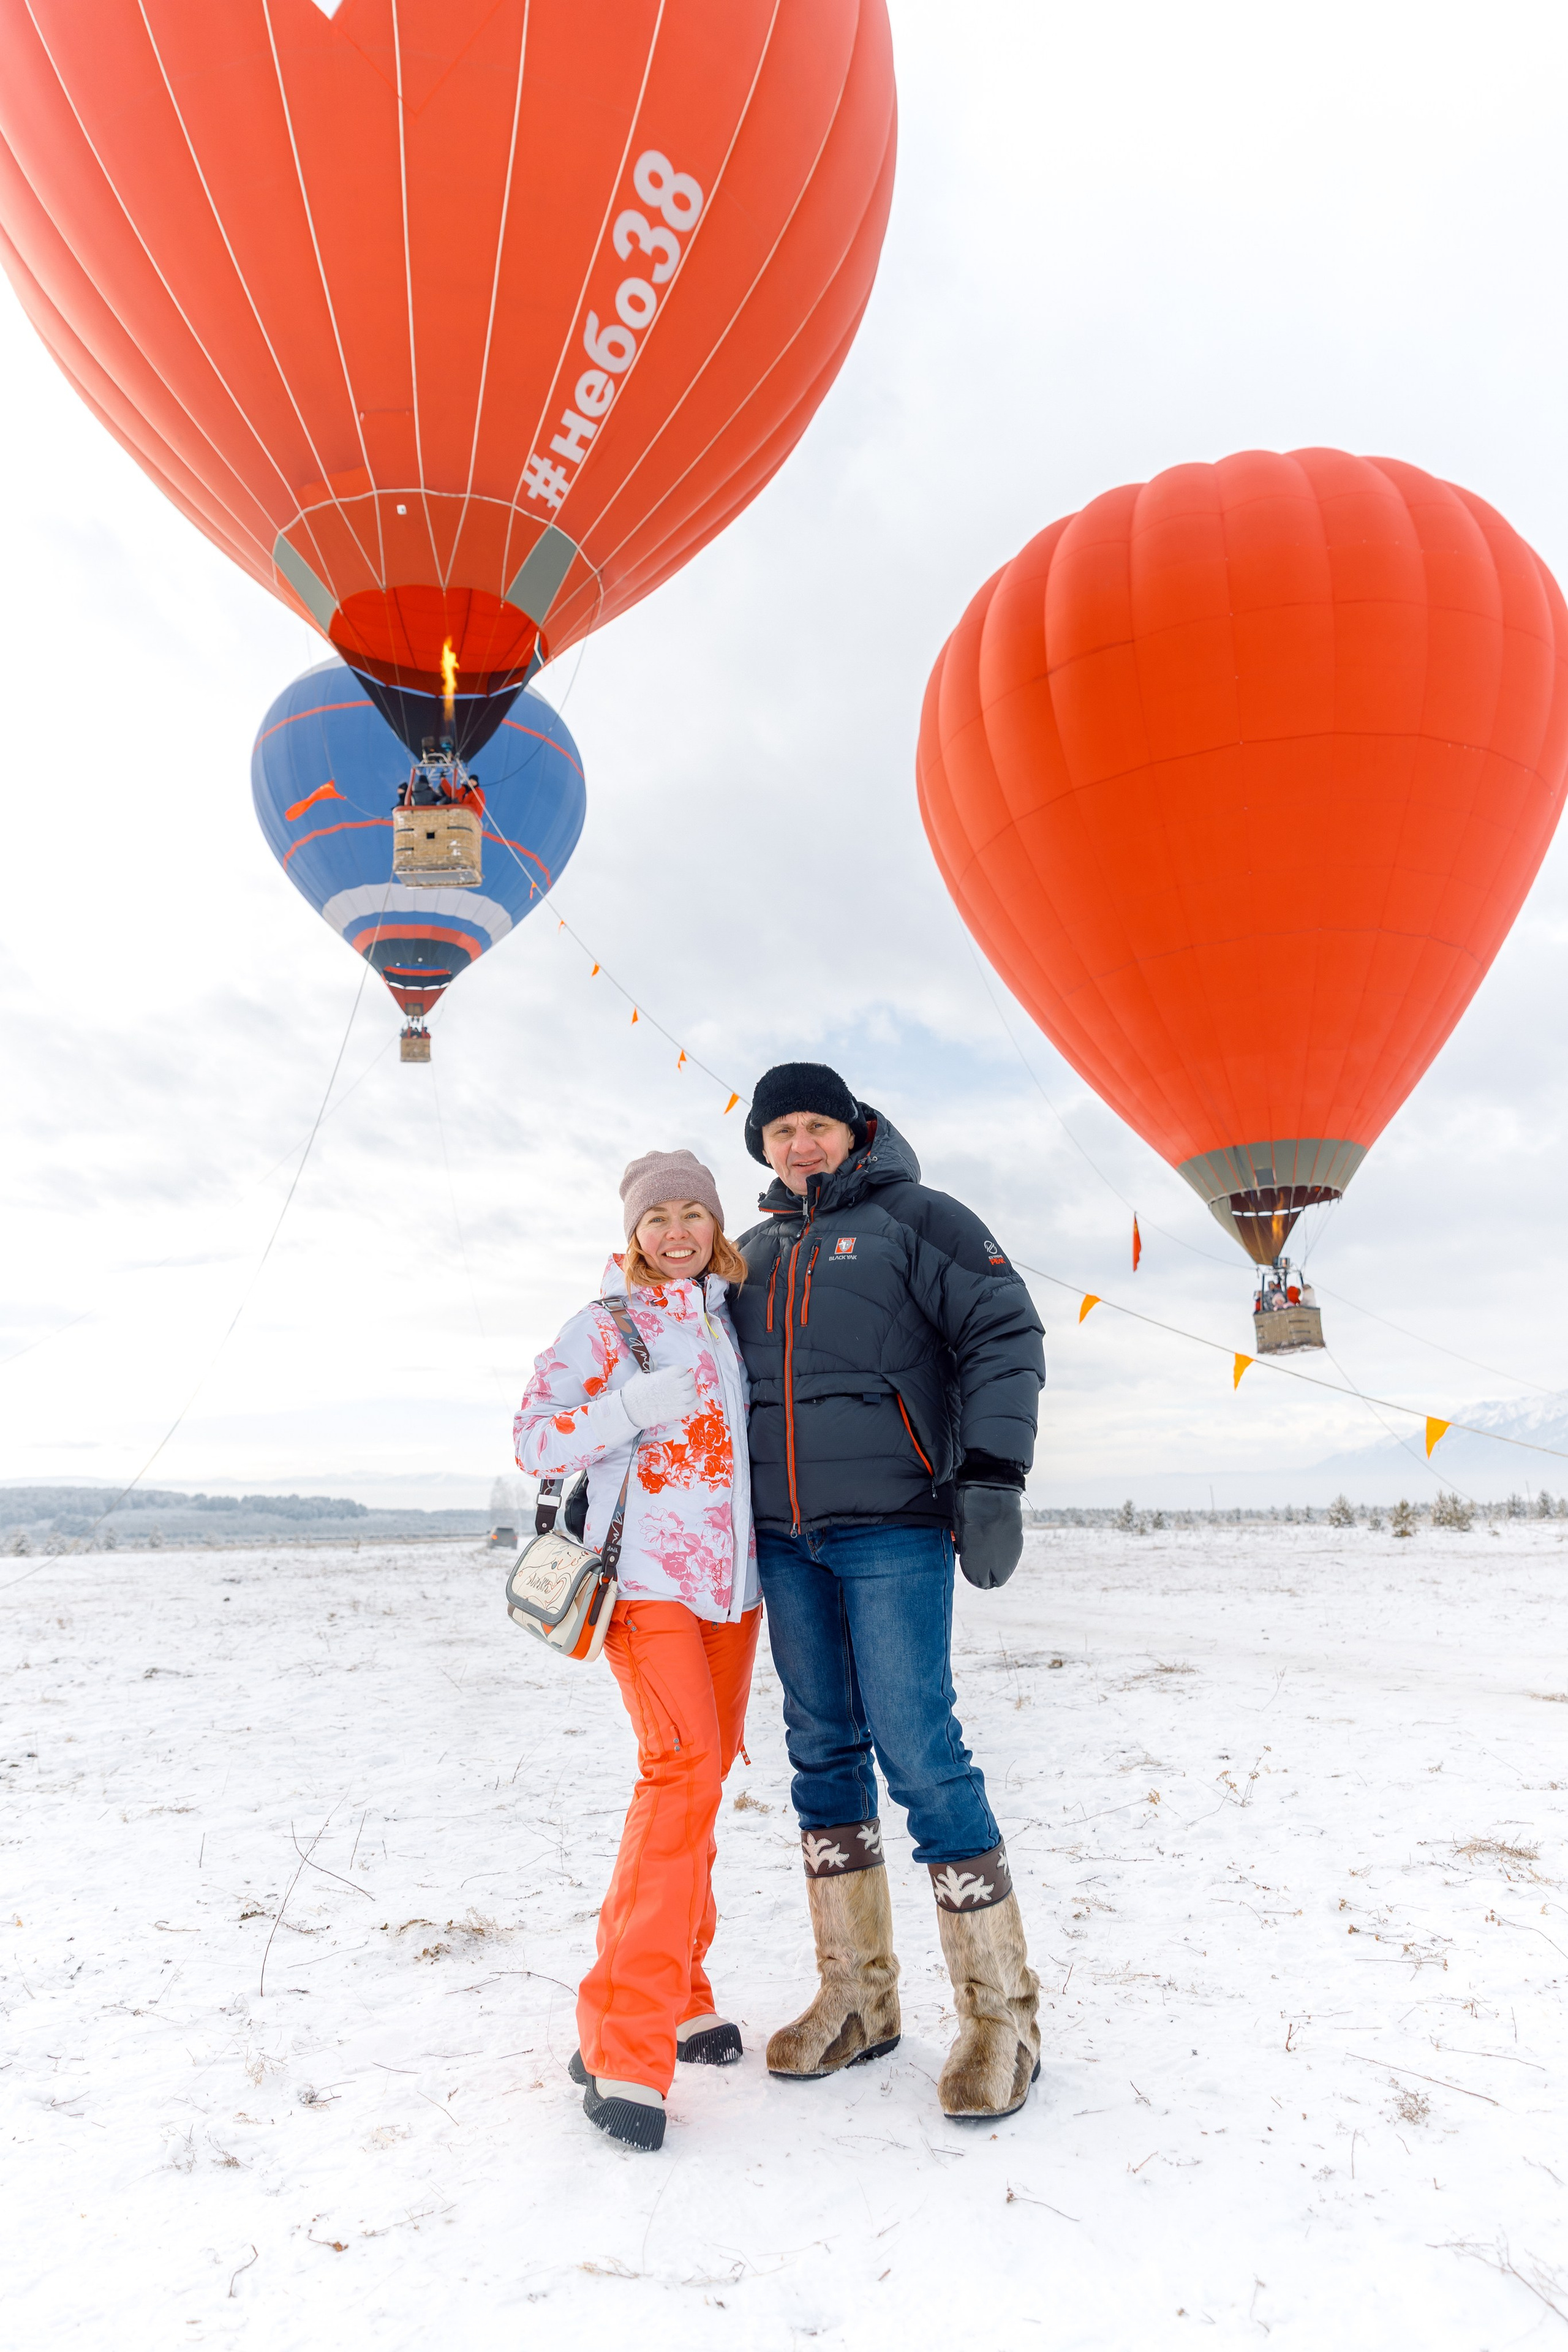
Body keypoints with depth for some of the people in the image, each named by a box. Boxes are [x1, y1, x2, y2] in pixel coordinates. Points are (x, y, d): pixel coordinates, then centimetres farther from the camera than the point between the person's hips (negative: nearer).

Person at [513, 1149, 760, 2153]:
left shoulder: (737, 1316, 13)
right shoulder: (605, 1324, 0)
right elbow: (535, 1440, -5)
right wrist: (635, 1406, -20)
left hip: (735, 1575, 5)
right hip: (648, 1572, -5)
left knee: (704, 1774, 11)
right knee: (683, 1766, -18)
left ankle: (680, 1995, 27)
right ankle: (623, 2044, -10)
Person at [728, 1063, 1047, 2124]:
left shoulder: (916, 1219, -1)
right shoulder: (756, 1254, 16)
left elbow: (1006, 1333, -8)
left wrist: (992, 1477, -16)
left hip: (893, 1530, -6)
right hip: (783, 1539, 6)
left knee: (919, 1753, -7)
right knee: (824, 1754, 11)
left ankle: (1002, 2013, 10)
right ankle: (858, 2000, 25)